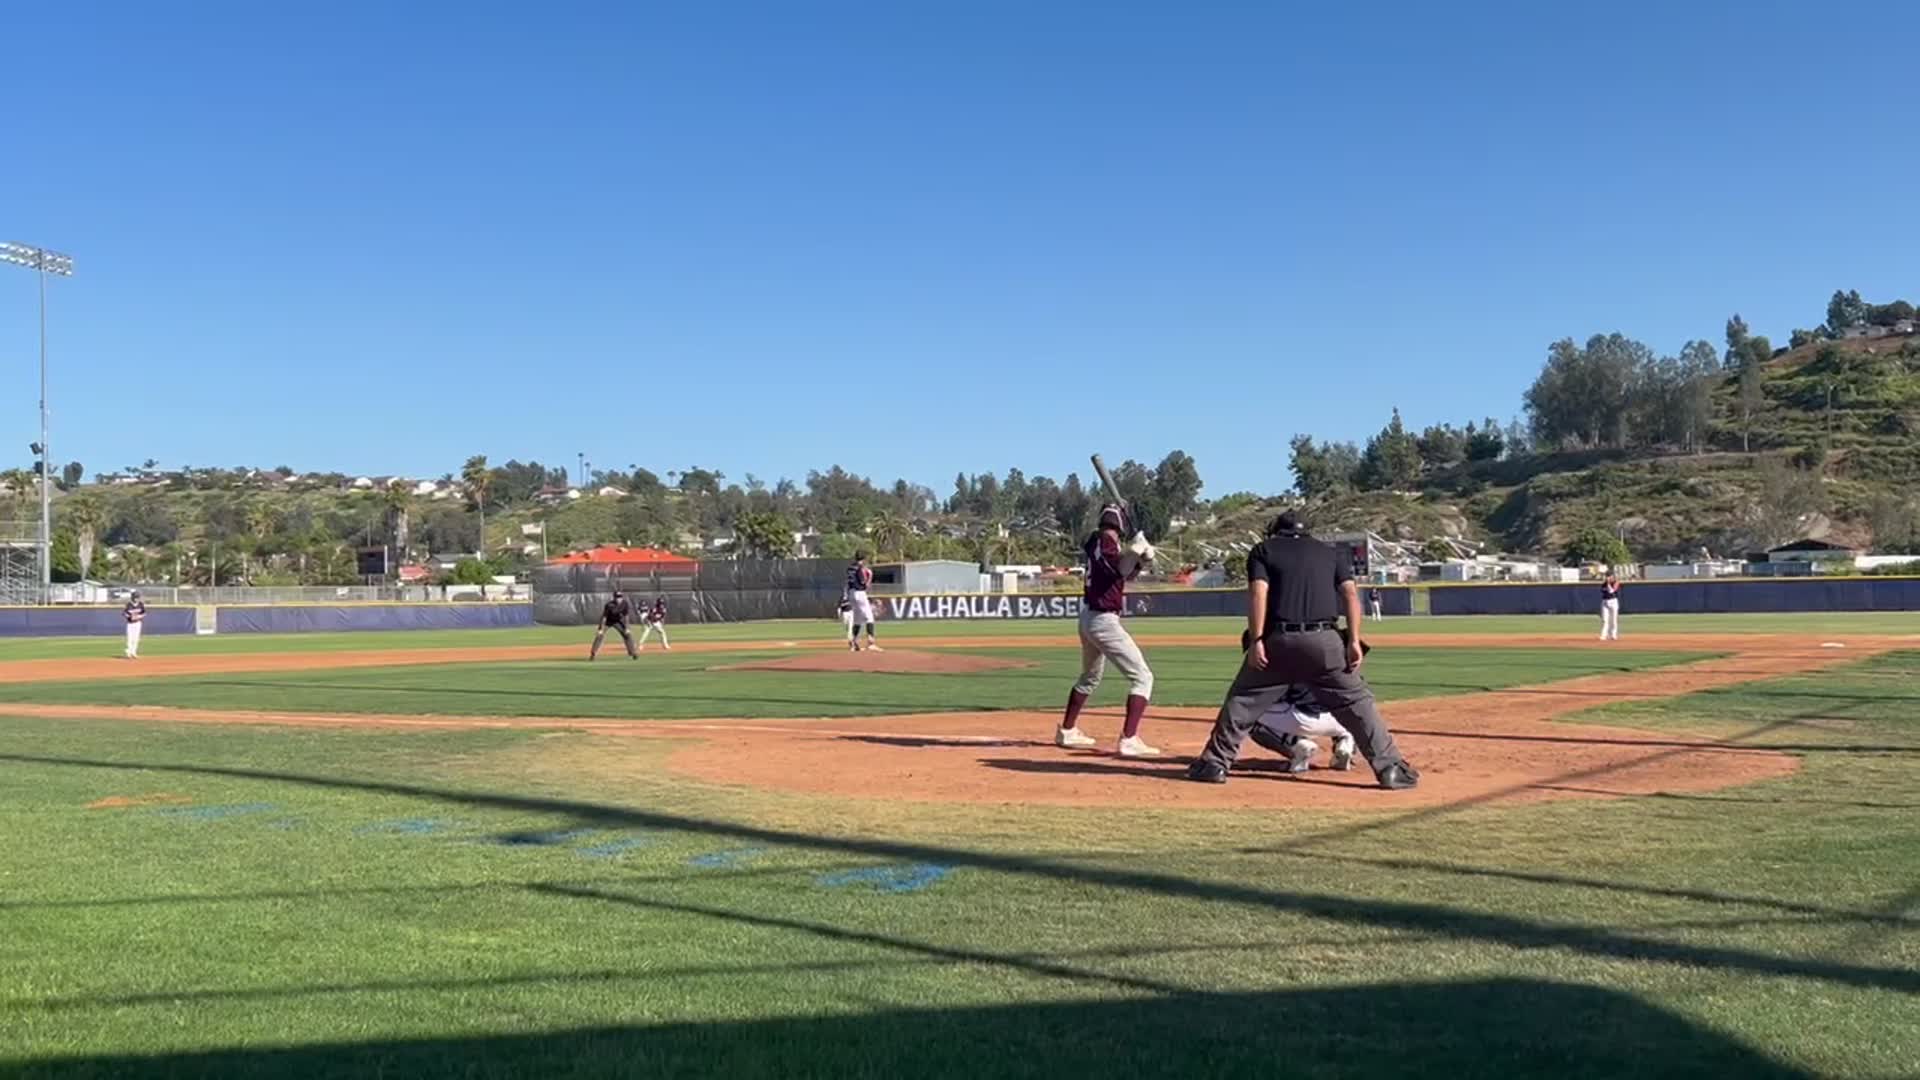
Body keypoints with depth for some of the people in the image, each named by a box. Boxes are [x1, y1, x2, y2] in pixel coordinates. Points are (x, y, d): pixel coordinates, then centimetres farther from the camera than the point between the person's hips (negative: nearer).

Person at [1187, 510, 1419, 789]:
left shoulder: (1263, 550, 14)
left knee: (1242, 701, 12)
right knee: (1356, 702, 10)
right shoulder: (1329, 552, 21)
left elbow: (1258, 593, -3)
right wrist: (1354, 640, 0)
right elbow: (1350, 592, 6)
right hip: (1325, 640, 1)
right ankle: (1391, 768, 5)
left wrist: (1255, 640, -7)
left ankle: (1214, 764, 11)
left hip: (1278, 640, -1)